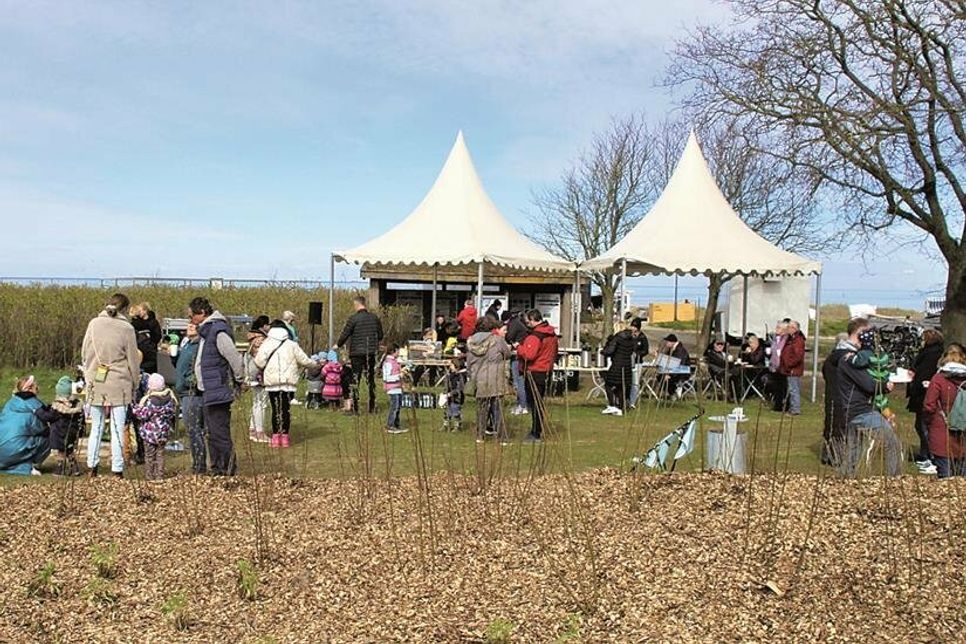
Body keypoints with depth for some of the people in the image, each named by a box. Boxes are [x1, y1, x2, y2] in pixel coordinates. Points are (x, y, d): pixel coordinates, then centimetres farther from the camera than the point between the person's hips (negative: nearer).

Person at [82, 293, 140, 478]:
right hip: (119, 384, -4)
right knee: (118, 429, 2)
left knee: (96, 427, 15)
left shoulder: (94, 324, 2)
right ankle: (117, 470, 4)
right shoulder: (126, 329, -8)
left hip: (96, 383, 4)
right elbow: (133, 360, -2)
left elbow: (84, 353, 10)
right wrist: (135, 383, 8)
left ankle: (91, 466, 21)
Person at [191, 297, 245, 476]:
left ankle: (228, 471, 0)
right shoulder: (206, 330, 14)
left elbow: (235, 359, -18)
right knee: (212, 434, 16)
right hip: (207, 393, 10)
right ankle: (216, 469, 25)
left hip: (217, 393, -10)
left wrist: (239, 381, -9)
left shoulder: (219, 331, -18)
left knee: (220, 434, -6)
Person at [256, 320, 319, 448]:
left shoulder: (265, 345, 1)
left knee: (275, 409, 7)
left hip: (272, 383, 0)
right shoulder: (292, 345, 3)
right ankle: (285, 436, 9)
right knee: (286, 409, 6)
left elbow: (259, 363, -7)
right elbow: (304, 360, 3)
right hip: (289, 383, 0)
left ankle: (276, 436, 7)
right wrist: (316, 365, 21)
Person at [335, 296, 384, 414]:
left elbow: (345, 334, -8)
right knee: (371, 380, 12)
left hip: (357, 353, -4)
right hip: (371, 353, 4)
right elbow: (380, 336, 10)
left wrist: (338, 345, 10)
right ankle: (372, 407, 15)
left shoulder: (353, 318, -11)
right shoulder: (374, 318, 4)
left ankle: (354, 408, 0)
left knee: (355, 379, 2)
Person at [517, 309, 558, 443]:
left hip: (534, 372, -9)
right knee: (539, 401, 16)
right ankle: (539, 430, 22)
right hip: (546, 371, 9)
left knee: (534, 403, -4)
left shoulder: (535, 336, -19)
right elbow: (554, 354, 19)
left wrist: (519, 348, -12)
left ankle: (535, 434, -1)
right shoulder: (552, 334, 11)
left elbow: (529, 354, -27)